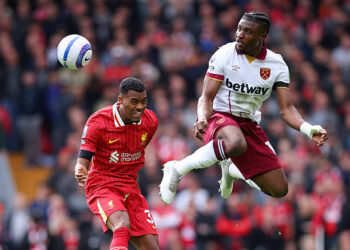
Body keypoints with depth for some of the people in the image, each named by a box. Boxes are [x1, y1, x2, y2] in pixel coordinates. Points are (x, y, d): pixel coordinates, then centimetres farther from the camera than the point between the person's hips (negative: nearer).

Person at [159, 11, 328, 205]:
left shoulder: (277, 65, -1)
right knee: (236, 144, -43)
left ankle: (231, 170, 30)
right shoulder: (224, 54, -9)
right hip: (219, 117, -5)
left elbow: (286, 109, -2)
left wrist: (308, 129, -22)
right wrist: (202, 119, -32)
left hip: (249, 124, 5)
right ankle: (177, 168, -26)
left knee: (279, 189, 1)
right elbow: (207, 97, -9)